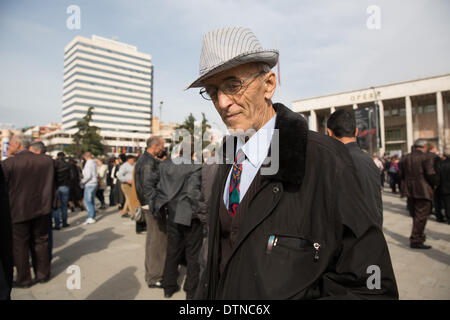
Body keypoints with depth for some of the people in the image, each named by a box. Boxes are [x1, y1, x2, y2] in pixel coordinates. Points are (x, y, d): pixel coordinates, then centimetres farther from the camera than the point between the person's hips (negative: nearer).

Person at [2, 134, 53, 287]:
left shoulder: (8, 163, -15)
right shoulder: (46, 160, -5)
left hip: (18, 211, -3)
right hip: (41, 209, 4)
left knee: (20, 245, 12)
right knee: (40, 242, 16)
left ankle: (24, 279, 24)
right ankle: (43, 274, 28)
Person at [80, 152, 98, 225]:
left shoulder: (88, 163, -14)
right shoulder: (94, 163, 13)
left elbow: (88, 175, -21)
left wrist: (82, 182, -7)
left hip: (89, 185, -9)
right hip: (94, 184, 9)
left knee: (87, 202, -5)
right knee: (92, 201, 13)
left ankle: (91, 218, -5)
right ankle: (93, 217, 18)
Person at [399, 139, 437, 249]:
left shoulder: (405, 158, 8)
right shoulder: (426, 157, -10)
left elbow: (401, 175, 10)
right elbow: (431, 174, -14)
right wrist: (432, 185, 3)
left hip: (409, 191, 7)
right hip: (423, 191, -6)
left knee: (415, 215, 19)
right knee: (421, 216, -1)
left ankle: (419, 236, 33)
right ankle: (416, 241, 0)